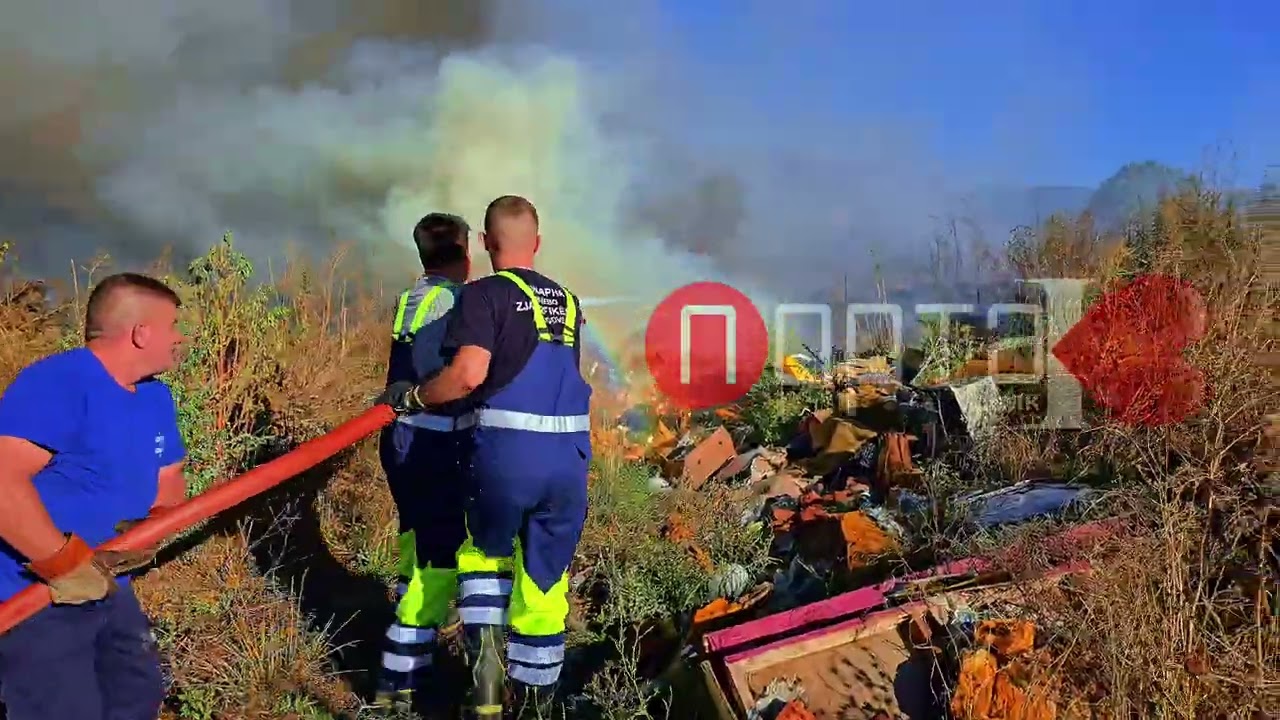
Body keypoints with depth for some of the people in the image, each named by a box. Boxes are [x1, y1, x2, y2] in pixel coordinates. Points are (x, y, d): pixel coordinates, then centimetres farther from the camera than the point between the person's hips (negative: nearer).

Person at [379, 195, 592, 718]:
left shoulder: (485, 294, -2)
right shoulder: (567, 302, 15)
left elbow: (468, 374, -16)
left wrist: (410, 397, 0)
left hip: (507, 449, -4)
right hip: (569, 456, 4)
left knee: (486, 552, 23)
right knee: (545, 576, 15)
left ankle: (485, 648, 6)